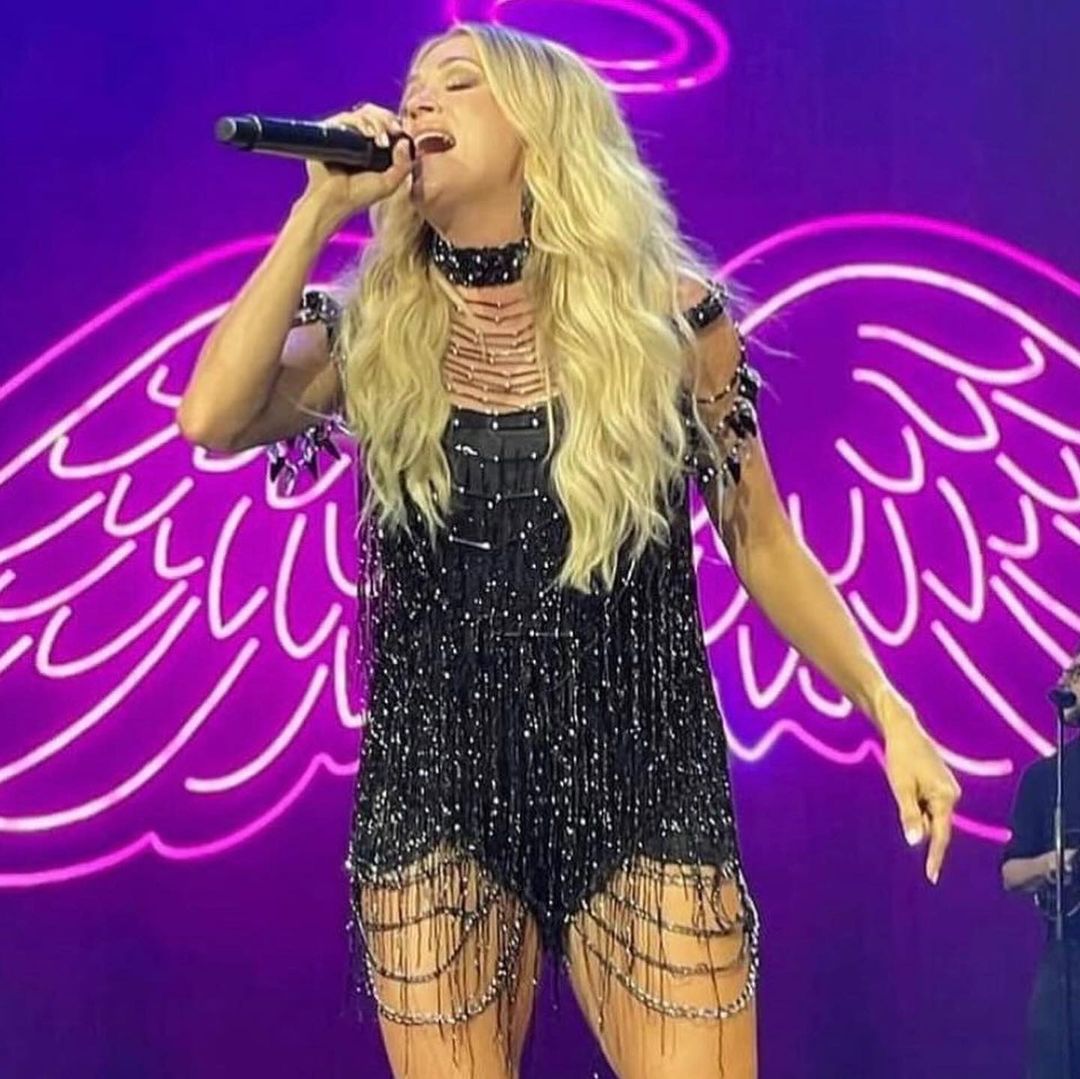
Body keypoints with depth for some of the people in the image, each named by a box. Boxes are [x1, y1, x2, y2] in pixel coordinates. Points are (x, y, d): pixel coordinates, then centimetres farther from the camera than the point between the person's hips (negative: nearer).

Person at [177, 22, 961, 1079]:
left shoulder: (668, 320, -1)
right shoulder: (373, 333, 2)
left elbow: (761, 545, 7)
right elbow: (213, 422, -15)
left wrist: (887, 712, 2)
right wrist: (321, 208, -11)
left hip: (642, 782, -1)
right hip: (435, 792, 1)